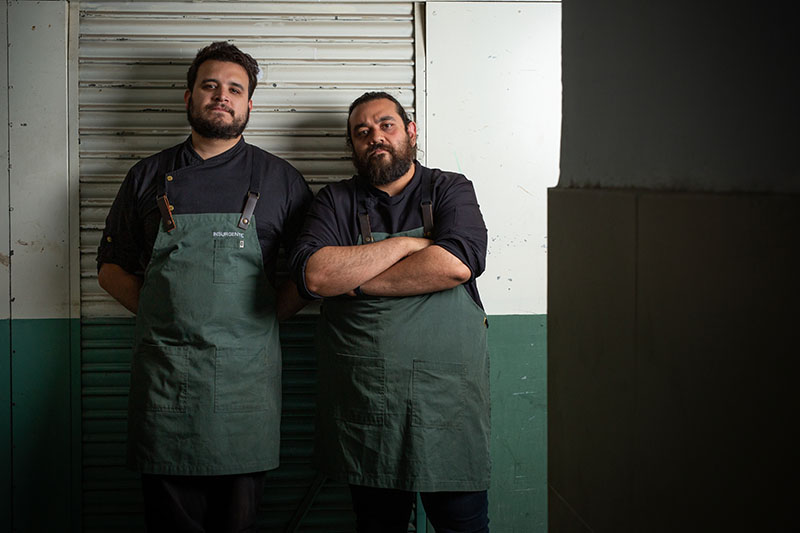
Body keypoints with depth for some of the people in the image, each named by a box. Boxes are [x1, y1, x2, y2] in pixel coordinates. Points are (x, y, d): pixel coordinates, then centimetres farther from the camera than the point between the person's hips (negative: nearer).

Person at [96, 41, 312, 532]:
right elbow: (112, 267, 18)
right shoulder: (149, 177, 13)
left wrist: (264, 316, -1)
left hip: (246, 375, -1)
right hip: (162, 374, 1)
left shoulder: (280, 180, 9)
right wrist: (162, 313, 5)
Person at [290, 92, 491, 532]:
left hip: (448, 400, -1)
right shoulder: (335, 202, 9)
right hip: (364, 408, 1)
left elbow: (458, 263, -15)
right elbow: (313, 275, -11)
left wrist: (352, 280, -11)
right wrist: (406, 245, -10)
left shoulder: (450, 190, 6)